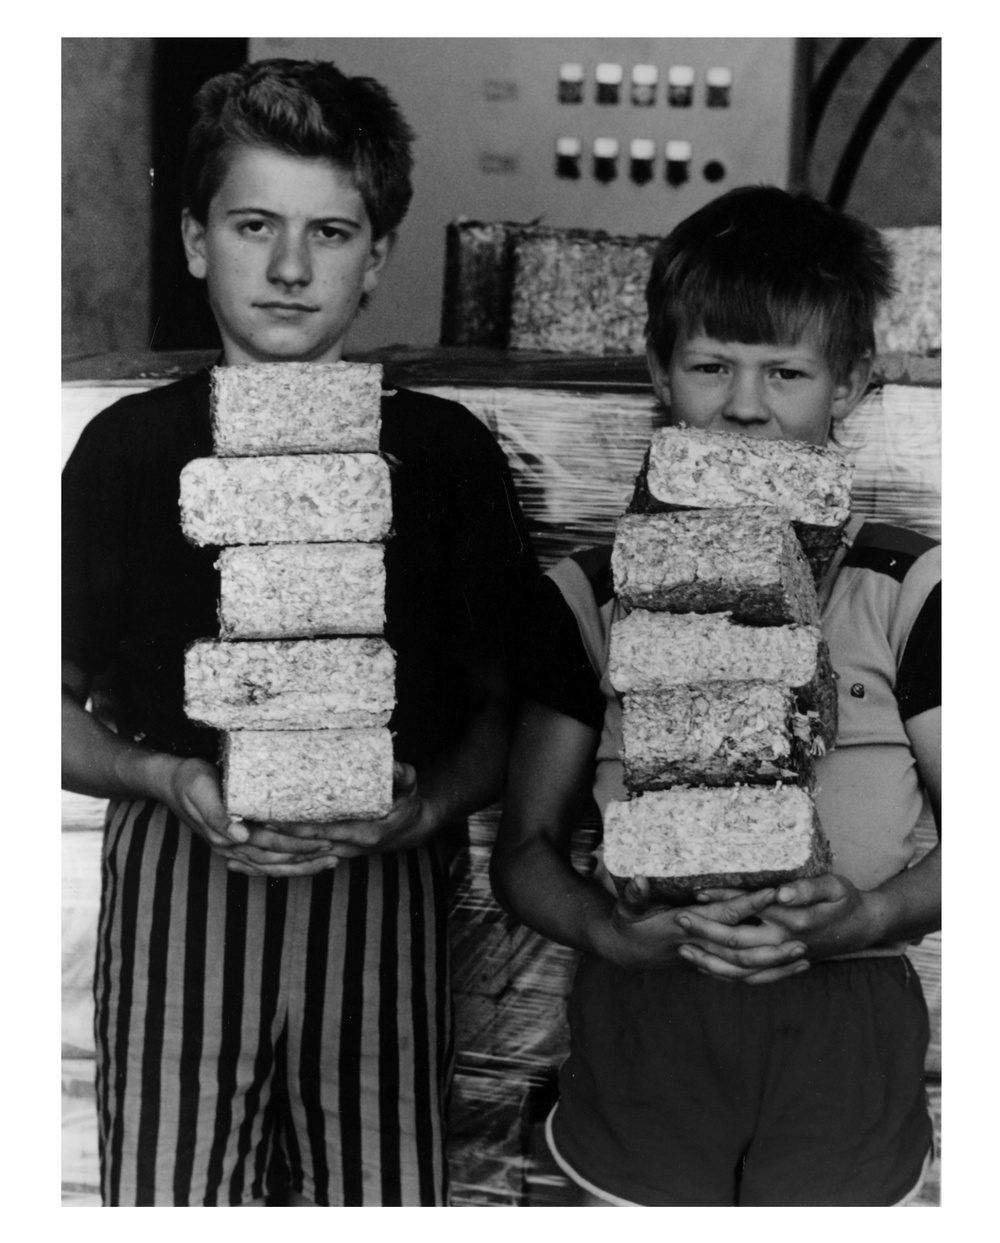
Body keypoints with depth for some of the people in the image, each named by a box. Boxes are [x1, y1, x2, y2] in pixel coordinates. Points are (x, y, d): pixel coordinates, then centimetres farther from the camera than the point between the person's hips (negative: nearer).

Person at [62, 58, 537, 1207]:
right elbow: (57, 708, 8)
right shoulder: (128, 446, 4)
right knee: (166, 1196, -1)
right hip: (179, 869, 0)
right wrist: (165, 779, -11)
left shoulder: (445, 452, 5)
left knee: (389, 1197, -2)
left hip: (380, 883, 1)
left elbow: (505, 710, 8)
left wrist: (433, 802, -11)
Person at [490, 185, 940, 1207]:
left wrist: (867, 917, -19)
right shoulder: (592, 595, 2)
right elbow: (523, 853, 2)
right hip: (642, 1036, 1)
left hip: (843, 1039, 0)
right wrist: (607, 928, -18)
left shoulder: (906, 590, 0)